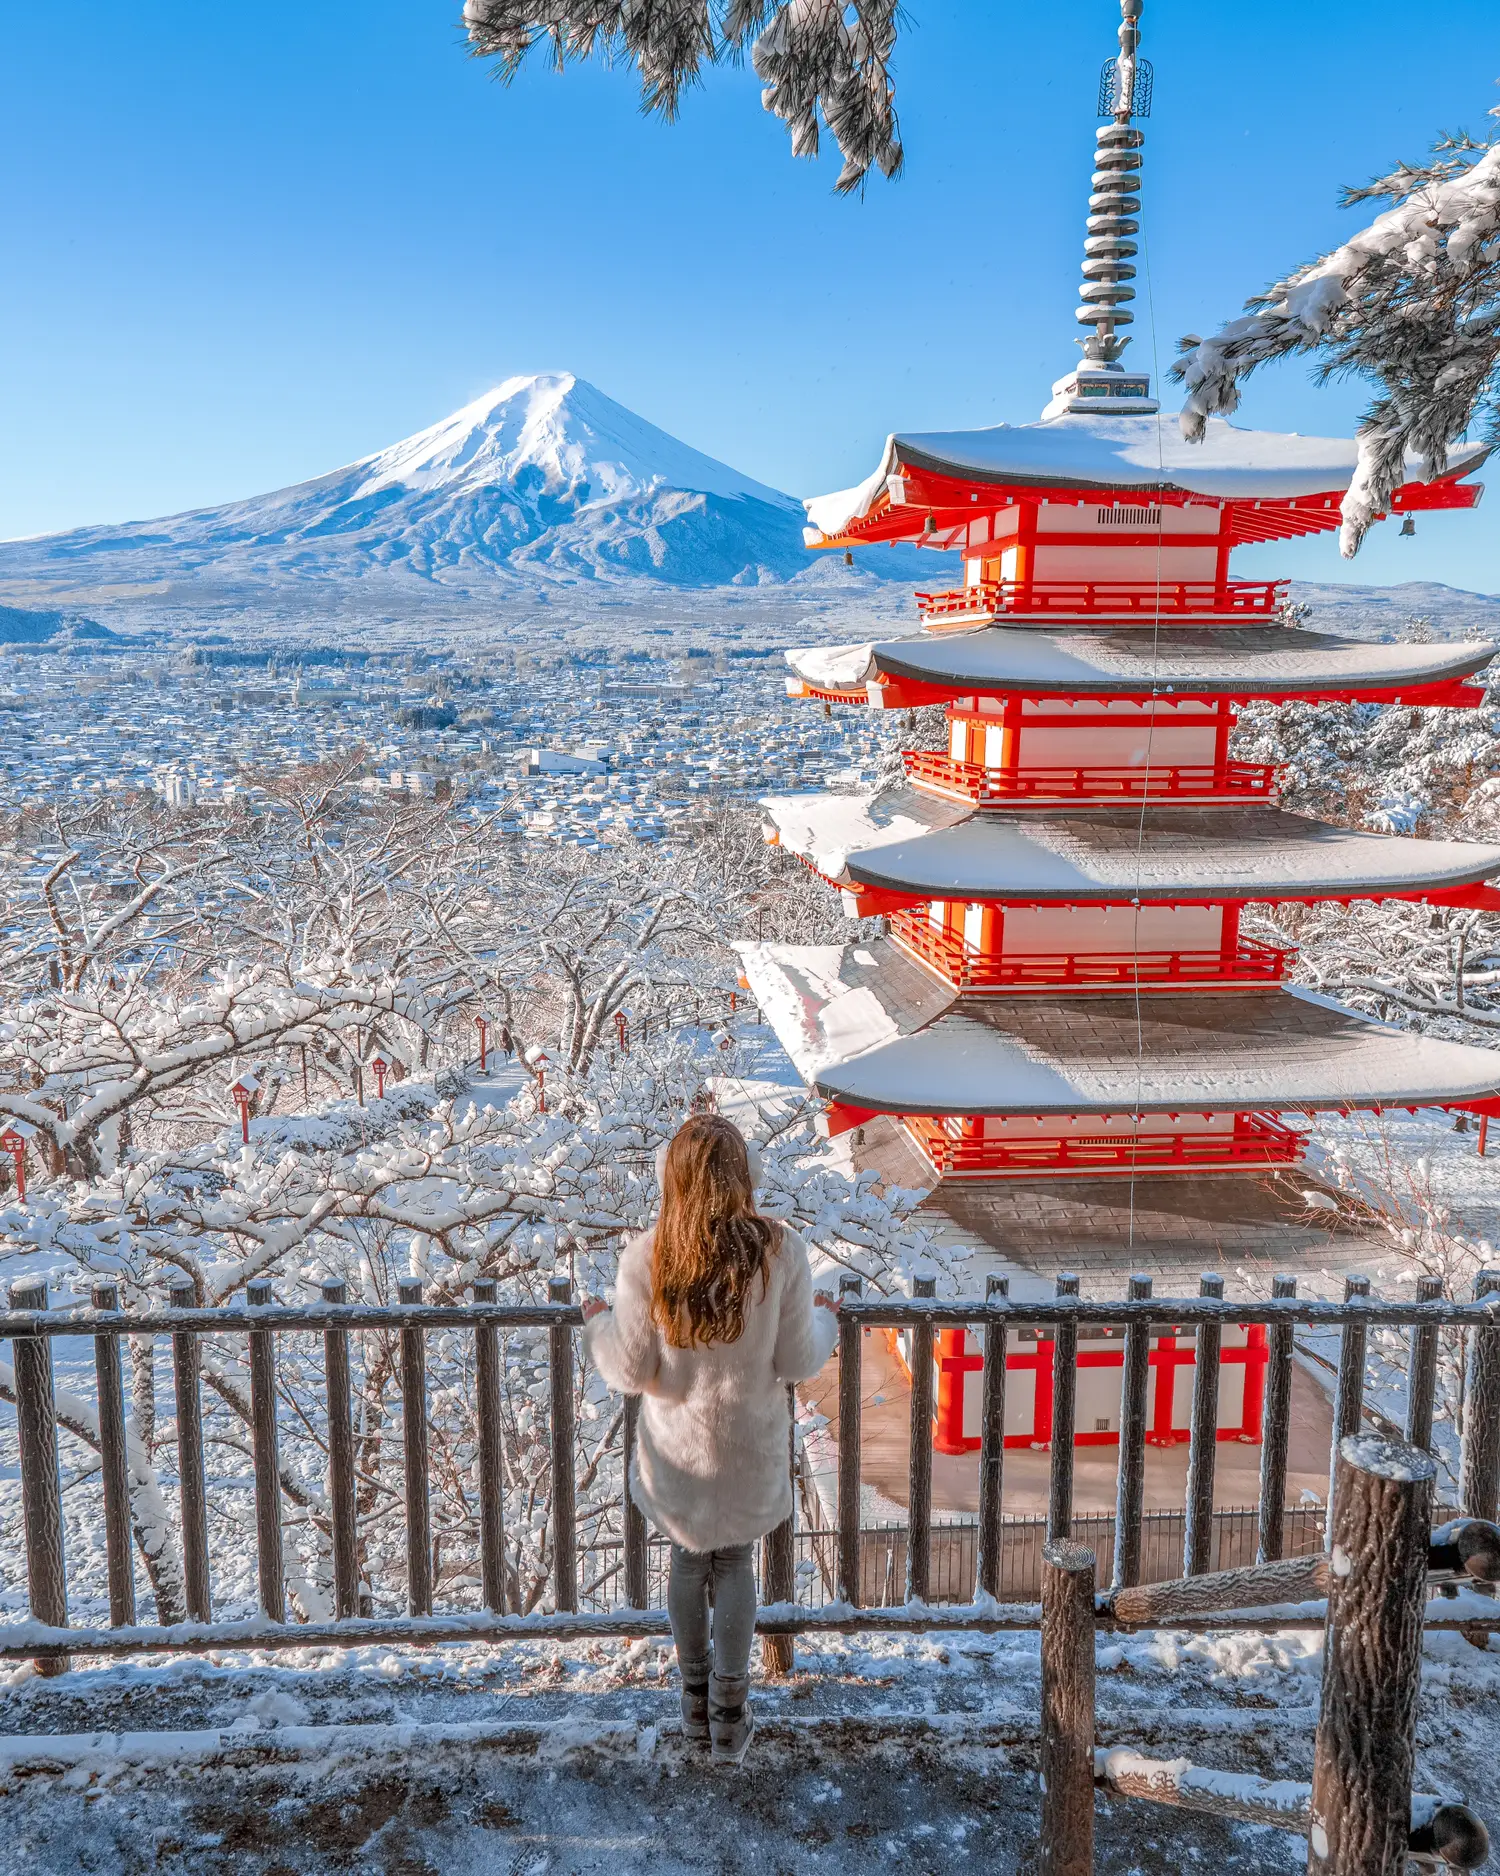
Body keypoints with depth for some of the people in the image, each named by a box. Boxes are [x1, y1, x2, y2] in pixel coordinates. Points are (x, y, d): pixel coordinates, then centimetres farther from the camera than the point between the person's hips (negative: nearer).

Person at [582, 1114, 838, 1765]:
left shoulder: (644, 1258, -20)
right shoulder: (780, 1251, -20)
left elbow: (631, 1372, -13)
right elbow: (796, 1362, -12)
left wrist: (597, 1326, 7)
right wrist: (822, 1321, 10)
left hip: (677, 1446, 1)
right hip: (750, 1447, 0)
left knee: (689, 1559, 24)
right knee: (735, 1563, 21)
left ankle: (695, 1700, 41)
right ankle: (729, 1719, 27)